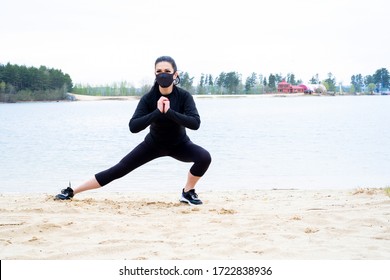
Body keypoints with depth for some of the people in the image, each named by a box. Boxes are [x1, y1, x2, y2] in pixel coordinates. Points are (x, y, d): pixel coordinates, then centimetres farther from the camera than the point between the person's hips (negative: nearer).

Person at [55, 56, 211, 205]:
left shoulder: (184, 96, -24)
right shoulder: (148, 98, -23)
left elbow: (195, 123, -38)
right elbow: (133, 126, -33)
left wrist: (169, 111, -43)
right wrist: (157, 112, -42)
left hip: (179, 144, 0)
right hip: (154, 144, 0)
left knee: (204, 157, -28)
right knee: (119, 169, -6)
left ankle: (188, 192, -4)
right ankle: (72, 191, 2)